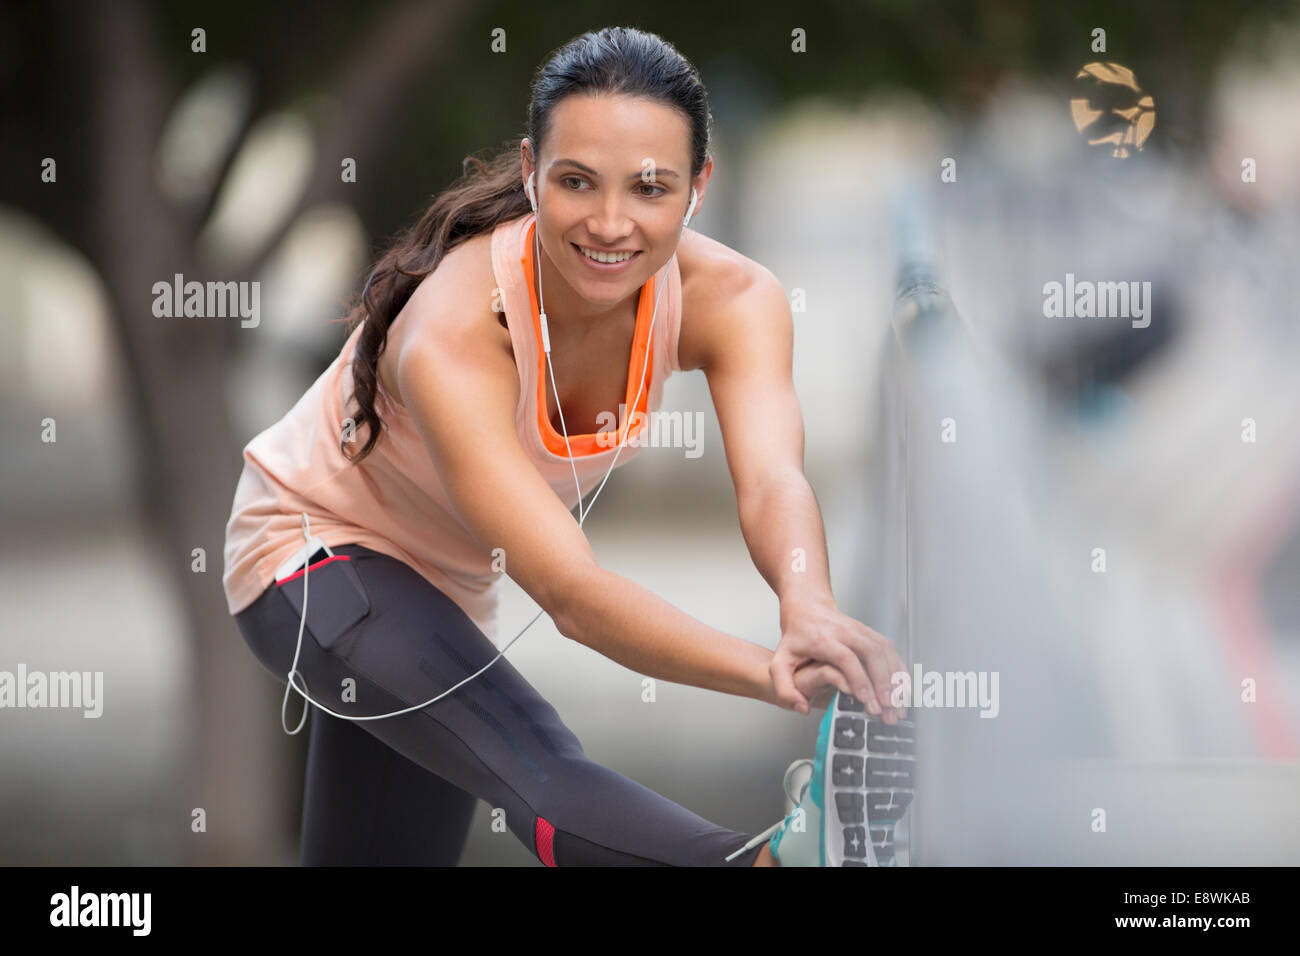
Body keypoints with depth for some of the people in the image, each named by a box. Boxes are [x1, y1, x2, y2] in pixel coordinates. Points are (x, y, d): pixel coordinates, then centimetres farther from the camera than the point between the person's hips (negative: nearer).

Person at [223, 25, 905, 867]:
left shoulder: (730, 300, -22)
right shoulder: (454, 336, -38)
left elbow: (771, 481, -40)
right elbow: (568, 591, -48)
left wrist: (810, 610, -64)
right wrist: (771, 672, -63)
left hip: (448, 581, 6)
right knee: (535, 772, -33)